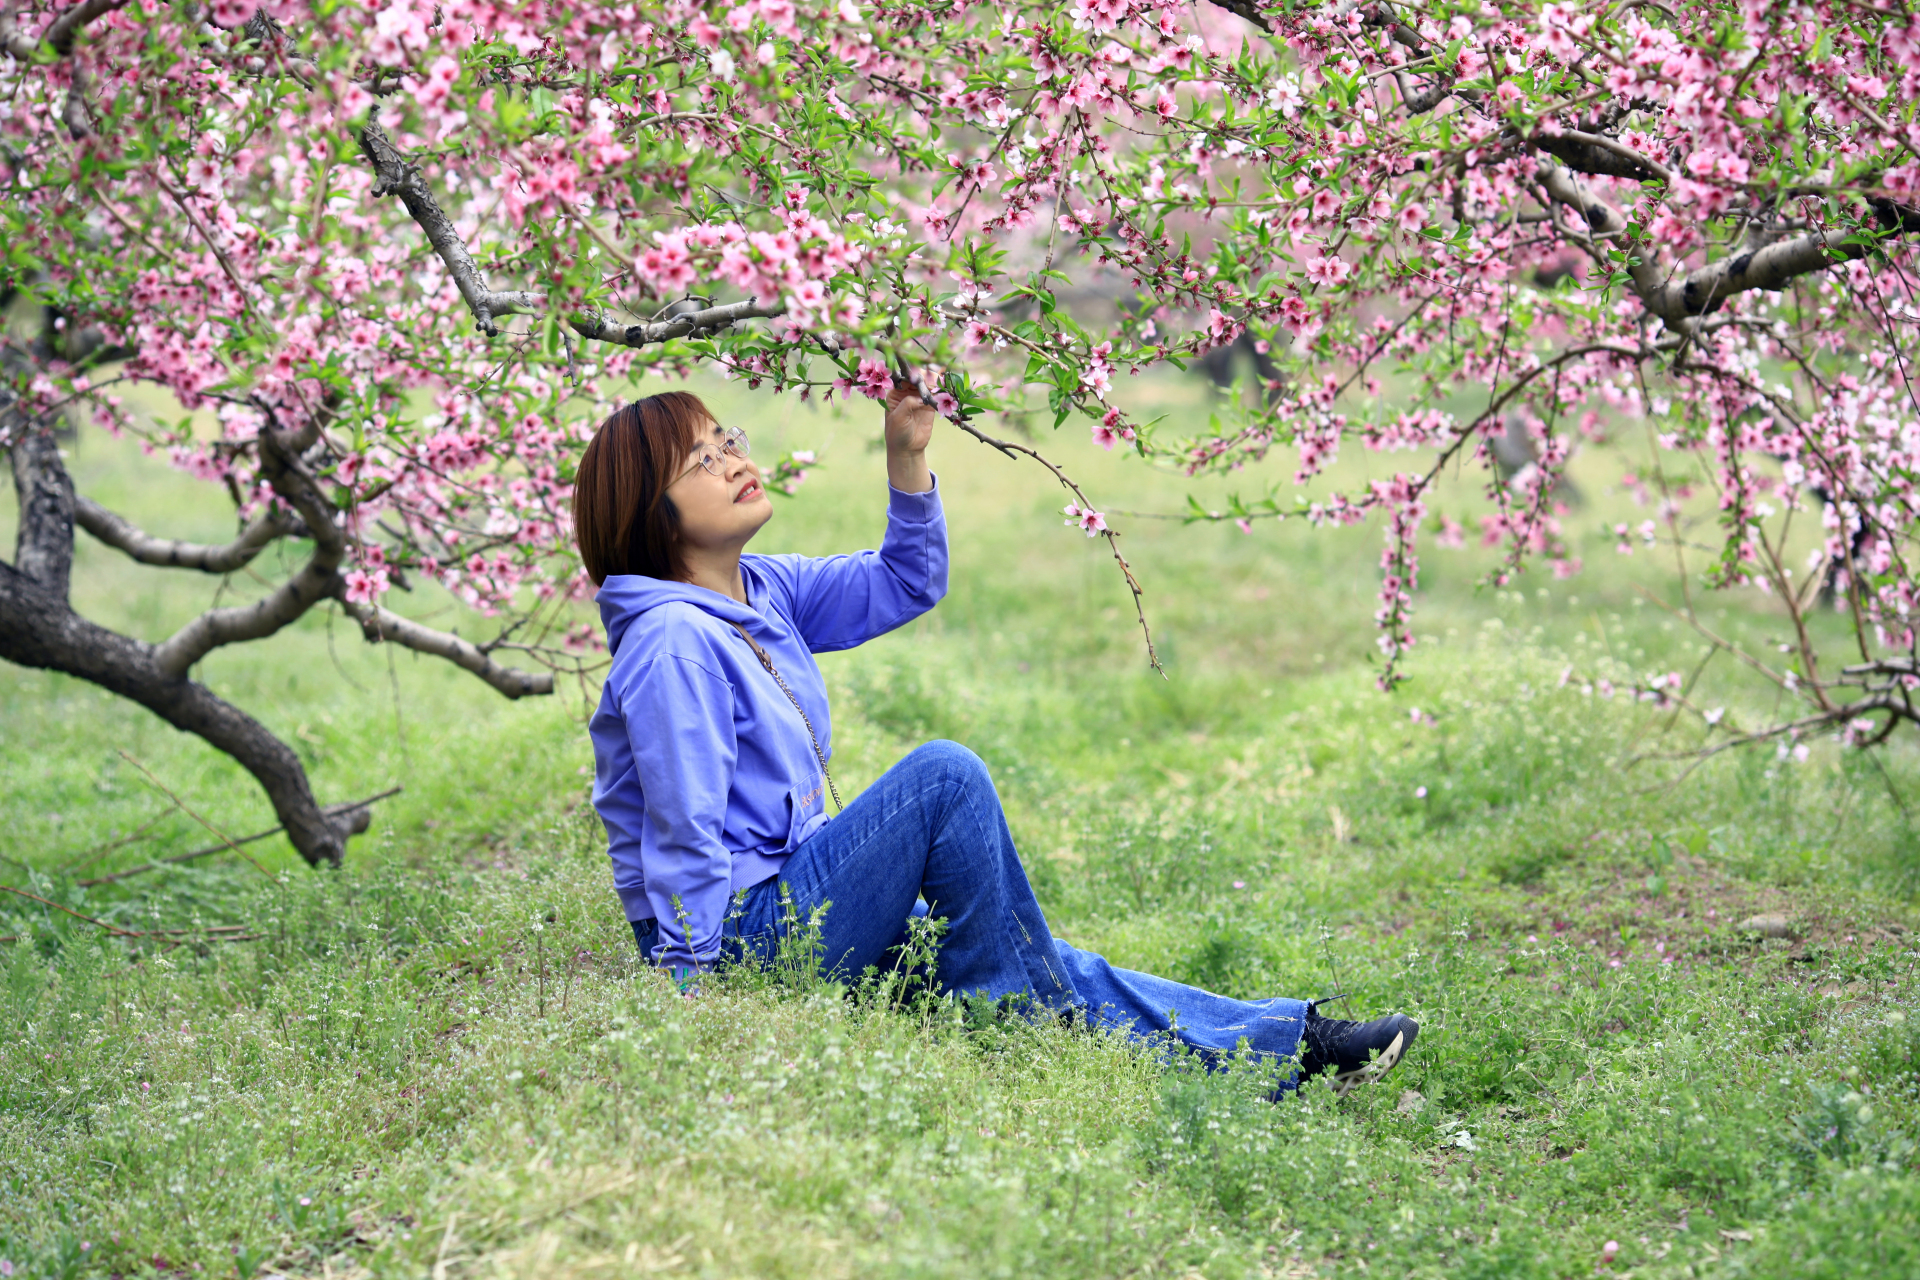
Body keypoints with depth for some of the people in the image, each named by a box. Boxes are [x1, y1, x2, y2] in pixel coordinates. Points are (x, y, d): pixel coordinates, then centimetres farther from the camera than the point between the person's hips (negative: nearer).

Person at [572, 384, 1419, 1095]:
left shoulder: (760, 594, 10)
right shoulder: (672, 645, -18)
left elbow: (906, 583, 18)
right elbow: (685, 839, -20)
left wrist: (905, 459, 4)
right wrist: (692, 1007, -20)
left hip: (799, 911, 9)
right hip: (741, 935, -9)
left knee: (1041, 965, 3)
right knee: (943, 776, -20)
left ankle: (1283, 1045, 2)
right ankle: (1015, 1011, -9)